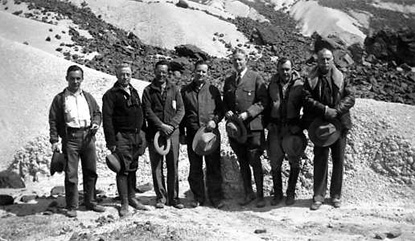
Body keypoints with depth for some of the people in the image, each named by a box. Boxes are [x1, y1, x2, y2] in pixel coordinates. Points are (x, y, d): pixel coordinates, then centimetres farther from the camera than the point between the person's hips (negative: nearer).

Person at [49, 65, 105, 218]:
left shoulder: (88, 97, 14)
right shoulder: (60, 98, 2)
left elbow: (97, 112, 21)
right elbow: (53, 120, 1)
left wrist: (96, 123, -1)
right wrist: (54, 140, -6)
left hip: (88, 137, 4)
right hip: (70, 138, -4)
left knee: (91, 171, 9)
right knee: (71, 173, -2)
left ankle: (90, 202, 22)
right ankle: (72, 206, 8)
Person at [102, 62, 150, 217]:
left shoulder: (134, 92, 16)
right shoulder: (111, 94, -6)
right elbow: (107, 119, -11)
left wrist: (141, 135, 14)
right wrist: (111, 142, -16)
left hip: (136, 136, 7)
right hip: (121, 136, -6)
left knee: (133, 169, 13)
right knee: (123, 170, -6)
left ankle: (132, 198, 24)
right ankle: (124, 204, 0)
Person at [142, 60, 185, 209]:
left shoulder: (174, 89, 11)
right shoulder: (148, 91, 6)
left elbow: (181, 109, 5)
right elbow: (148, 112, -2)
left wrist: (172, 125, -9)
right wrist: (162, 126, -12)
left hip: (172, 131, 1)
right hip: (154, 132, -1)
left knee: (173, 166, 1)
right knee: (156, 166, 2)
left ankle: (173, 197, 8)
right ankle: (161, 197, 10)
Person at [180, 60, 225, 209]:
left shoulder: (213, 90, 8)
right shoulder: (185, 91, 9)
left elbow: (221, 110, 11)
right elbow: (181, 112, 11)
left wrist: (215, 120, -8)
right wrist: (181, 132, 4)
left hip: (211, 132, -1)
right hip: (192, 133, 1)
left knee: (213, 167, 0)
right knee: (195, 167, 6)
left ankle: (216, 197, 9)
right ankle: (198, 197, 17)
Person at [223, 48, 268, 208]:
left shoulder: (256, 78, 0)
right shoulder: (228, 81, 15)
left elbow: (263, 102, -5)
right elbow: (224, 103, 21)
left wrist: (247, 113, -16)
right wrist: (227, 112, -1)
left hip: (252, 125, -5)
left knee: (255, 162, -3)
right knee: (242, 163, 11)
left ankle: (260, 195, 8)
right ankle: (248, 193, 22)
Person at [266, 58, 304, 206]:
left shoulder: (299, 85, -3)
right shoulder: (272, 84, 6)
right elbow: (266, 104, 13)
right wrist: (268, 123, 7)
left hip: (293, 128, -2)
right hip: (275, 128, 2)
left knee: (294, 163, 6)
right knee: (275, 163, 6)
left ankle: (291, 193, 20)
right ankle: (277, 193, 19)